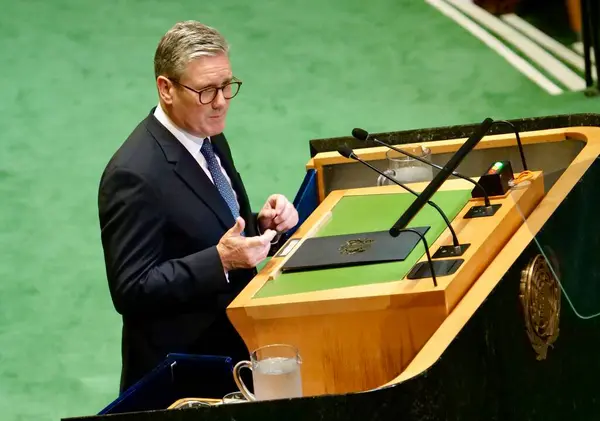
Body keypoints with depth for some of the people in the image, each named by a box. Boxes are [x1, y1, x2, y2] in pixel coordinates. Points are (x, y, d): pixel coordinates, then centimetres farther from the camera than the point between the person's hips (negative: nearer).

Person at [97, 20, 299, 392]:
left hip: (233, 344, 8)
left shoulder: (207, 137, 7)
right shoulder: (136, 176, -19)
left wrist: (263, 225, -2)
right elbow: (131, 292, -19)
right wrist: (221, 260, -26)